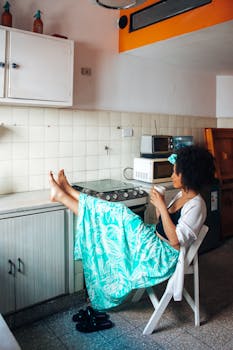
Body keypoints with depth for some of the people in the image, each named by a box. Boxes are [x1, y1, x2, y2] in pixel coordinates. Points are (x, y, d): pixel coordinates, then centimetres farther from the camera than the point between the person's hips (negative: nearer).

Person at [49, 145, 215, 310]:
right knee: (118, 215, -2)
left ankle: (62, 195, -5)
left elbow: (175, 240, -26)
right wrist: (159, 205, -2)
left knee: (120, 215, -14)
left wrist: (162, 207, -26)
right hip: (155, 242, 9)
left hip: (163, 255, -8)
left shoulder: (196, 205, -20)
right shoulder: (182, 195, 8)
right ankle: (67, 192, 7)